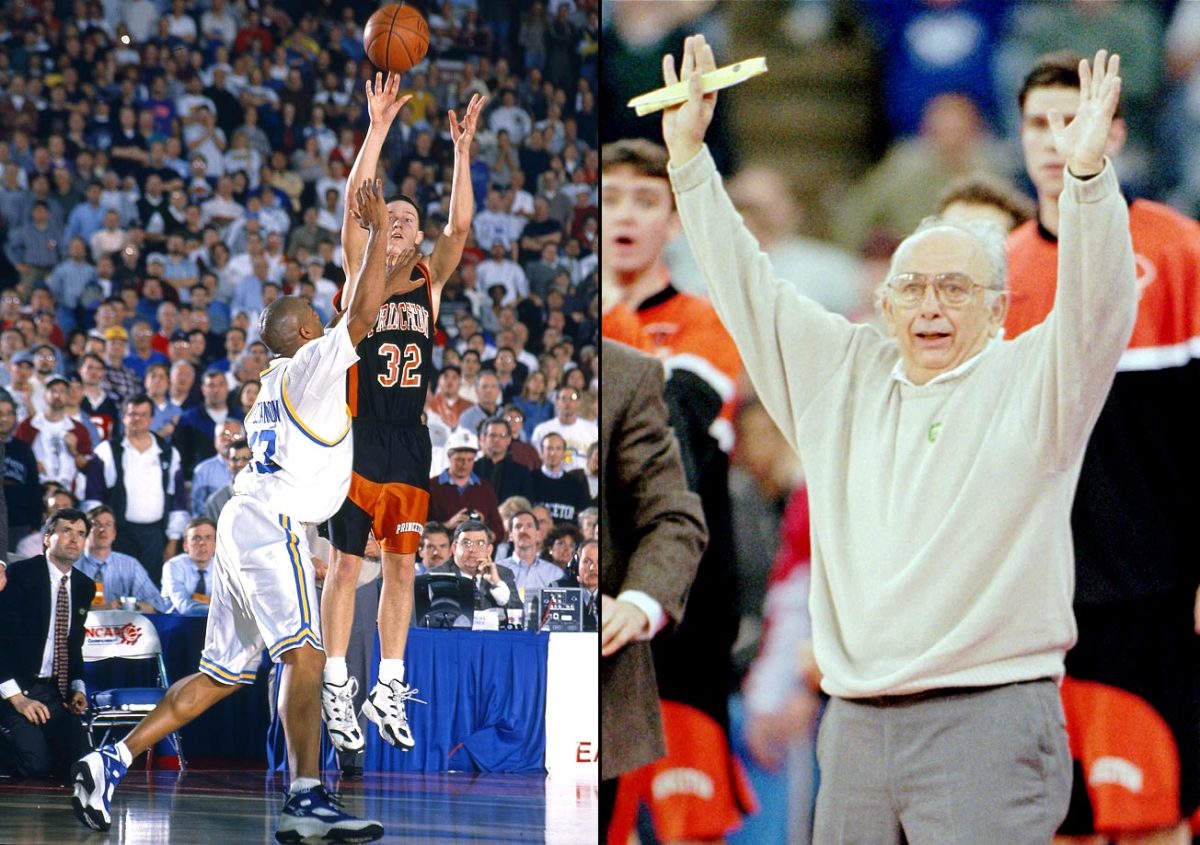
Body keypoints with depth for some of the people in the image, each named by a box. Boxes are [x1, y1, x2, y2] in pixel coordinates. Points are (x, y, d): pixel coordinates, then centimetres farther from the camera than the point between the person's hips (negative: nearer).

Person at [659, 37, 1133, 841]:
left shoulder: (1029, 382, 2)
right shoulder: (846, 376, 16)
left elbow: (1095, 310, -14)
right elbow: (750, 291, 20)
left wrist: (1088, 173, -29)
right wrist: (689, 154, 16)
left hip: (986, 723, -5)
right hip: (856, 729, 5)